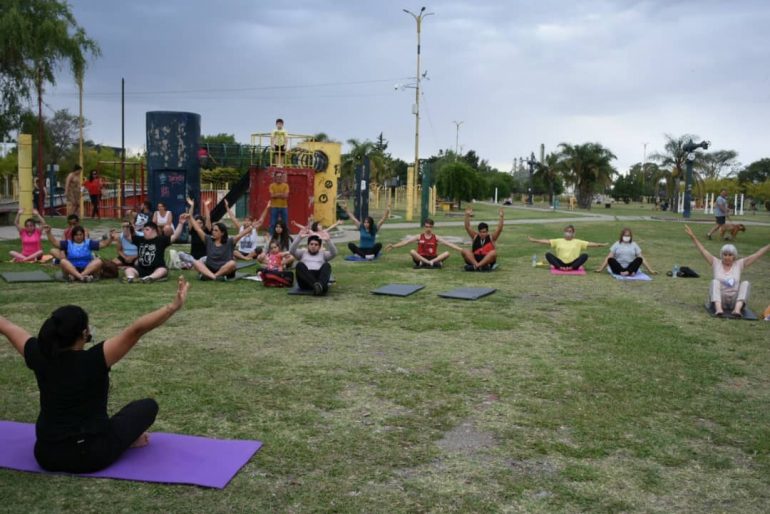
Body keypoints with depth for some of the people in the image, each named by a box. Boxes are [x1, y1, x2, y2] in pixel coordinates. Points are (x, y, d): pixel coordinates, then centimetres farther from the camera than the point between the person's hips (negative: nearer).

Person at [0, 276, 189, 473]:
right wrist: (173, 306, -35)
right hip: (91, 456, -5)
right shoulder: (94, 361, -22)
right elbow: (136, 330, -30)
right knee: (147, 406, 13)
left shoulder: (39, 357, -8)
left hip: (46, 456, 5)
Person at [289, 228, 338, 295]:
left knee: (326, 265, -28)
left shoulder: (323, 254, 28)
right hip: (305, 282, 0)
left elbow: (334, 253, 6)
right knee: (300, 265, -29)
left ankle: (320, 285, -58)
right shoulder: (302, 253, 28)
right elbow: (292, 250, 7)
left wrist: (328, 240, -12)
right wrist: (299, 237, -9)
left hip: (320, 278, 1)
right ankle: (316, 285, -50)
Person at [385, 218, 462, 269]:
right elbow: (406, 242, -6)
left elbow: (448, 244, -4)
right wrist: (393, 246, -18)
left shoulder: (436, 238, 4)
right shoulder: (419, 237, 3)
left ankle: (432, 262, -38)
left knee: (447, 253, -21)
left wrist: (460, 249, -16)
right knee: (412, 251, -30)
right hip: (421, 258, 0)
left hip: (433, 258, 0)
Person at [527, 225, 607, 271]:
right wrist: (533, 240, -3)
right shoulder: (558, 241, 13)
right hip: (561, 263, 0)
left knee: (585, 255, -23)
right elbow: (547, 241, 6)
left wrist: (601, 244, -5)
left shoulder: (578, 242, 13)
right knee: (548, 254, -21)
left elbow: (589, 244, 7)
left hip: (573, 263, 0)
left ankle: (571, 268, -30)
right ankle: (560, 267, -33)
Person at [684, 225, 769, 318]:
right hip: (719, 299, -1)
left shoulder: (739, 264, 9)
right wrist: (693, 237, -12)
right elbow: (703, 251, -2)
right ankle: (718, 309, -49)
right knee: (715, 281, -26)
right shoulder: (716, 263, 7)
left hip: (735, 301, 1)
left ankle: (737, 309, -45)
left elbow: (757, 254, 4)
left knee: (746, 283, -22)